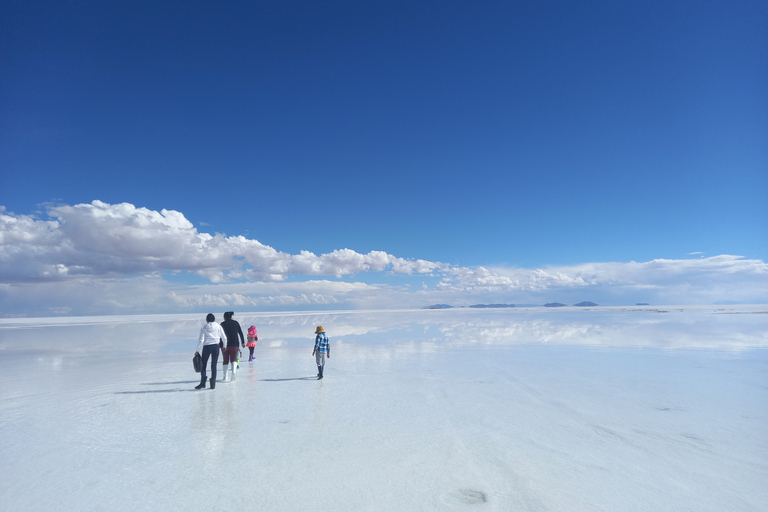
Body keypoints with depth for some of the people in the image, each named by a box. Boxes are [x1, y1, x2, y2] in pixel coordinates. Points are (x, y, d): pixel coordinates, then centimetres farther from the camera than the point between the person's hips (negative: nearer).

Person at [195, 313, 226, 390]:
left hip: (206, 347, -2)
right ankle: (213, 384, 6)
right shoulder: (218, 326, 3)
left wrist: (197, 350, 0)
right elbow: (224, 337, 6)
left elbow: (201, 340, -6)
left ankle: (203, 383, 0)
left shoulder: (204, 327, -1)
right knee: (214, 365, 6)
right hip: (216, 346, 2)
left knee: (203, 365, 9)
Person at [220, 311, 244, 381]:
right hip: (235, 344, 1)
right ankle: (233, 371, -24)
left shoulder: (223, 324, 0)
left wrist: (222, 345, -6)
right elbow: (240, 333, 8)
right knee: (234, 359, 4)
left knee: (226, 360, 9)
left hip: (225, 345, -1)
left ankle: (225, 377, 11)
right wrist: (243, 342, 14)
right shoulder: (236, 323, 7)